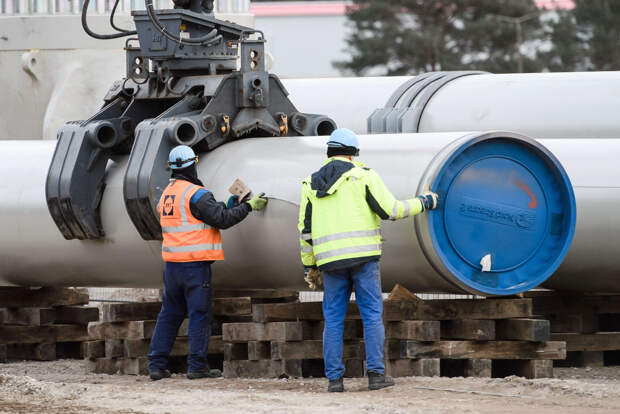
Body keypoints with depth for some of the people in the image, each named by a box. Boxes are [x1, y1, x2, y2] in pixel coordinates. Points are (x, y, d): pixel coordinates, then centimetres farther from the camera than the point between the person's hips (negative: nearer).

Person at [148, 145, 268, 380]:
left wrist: (227, 207, 20)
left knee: (170, 314, 12)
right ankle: (197, 366, -3)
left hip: (172, 264, 7)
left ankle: (156, 365, 9)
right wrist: (249, 206, -4)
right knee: (200, 314, -1)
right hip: (195, 263, -7)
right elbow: (221, 219, -14)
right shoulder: (196, 194, -12)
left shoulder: (167, 194, 13)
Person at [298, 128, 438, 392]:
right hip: (362, 256, -3)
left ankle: (334, 378, 2)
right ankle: (376, 374, -2)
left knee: (333, 318, 7)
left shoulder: (311, 184, 13)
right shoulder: (362, 175, 1)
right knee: (372, 315, 3)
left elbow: (305, 230, 13)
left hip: (330, 260, 3)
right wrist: (423, 203, 9)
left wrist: (309, 266, 21)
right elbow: (389, 210, -5)